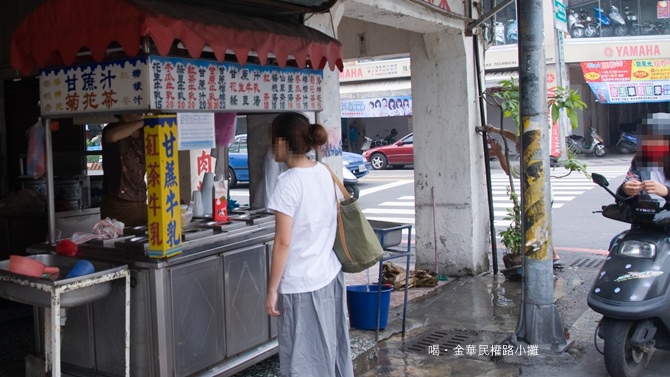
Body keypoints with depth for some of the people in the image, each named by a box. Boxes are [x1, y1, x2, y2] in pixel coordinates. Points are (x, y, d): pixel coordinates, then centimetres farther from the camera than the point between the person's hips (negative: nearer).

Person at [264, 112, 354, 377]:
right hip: (330, 275, 8)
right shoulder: (323, 172, 4)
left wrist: (272, 289, -12)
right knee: (331, 348, 20)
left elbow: (283, 242, -18)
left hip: (301, 285, -8)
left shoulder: (288, 182, -19)